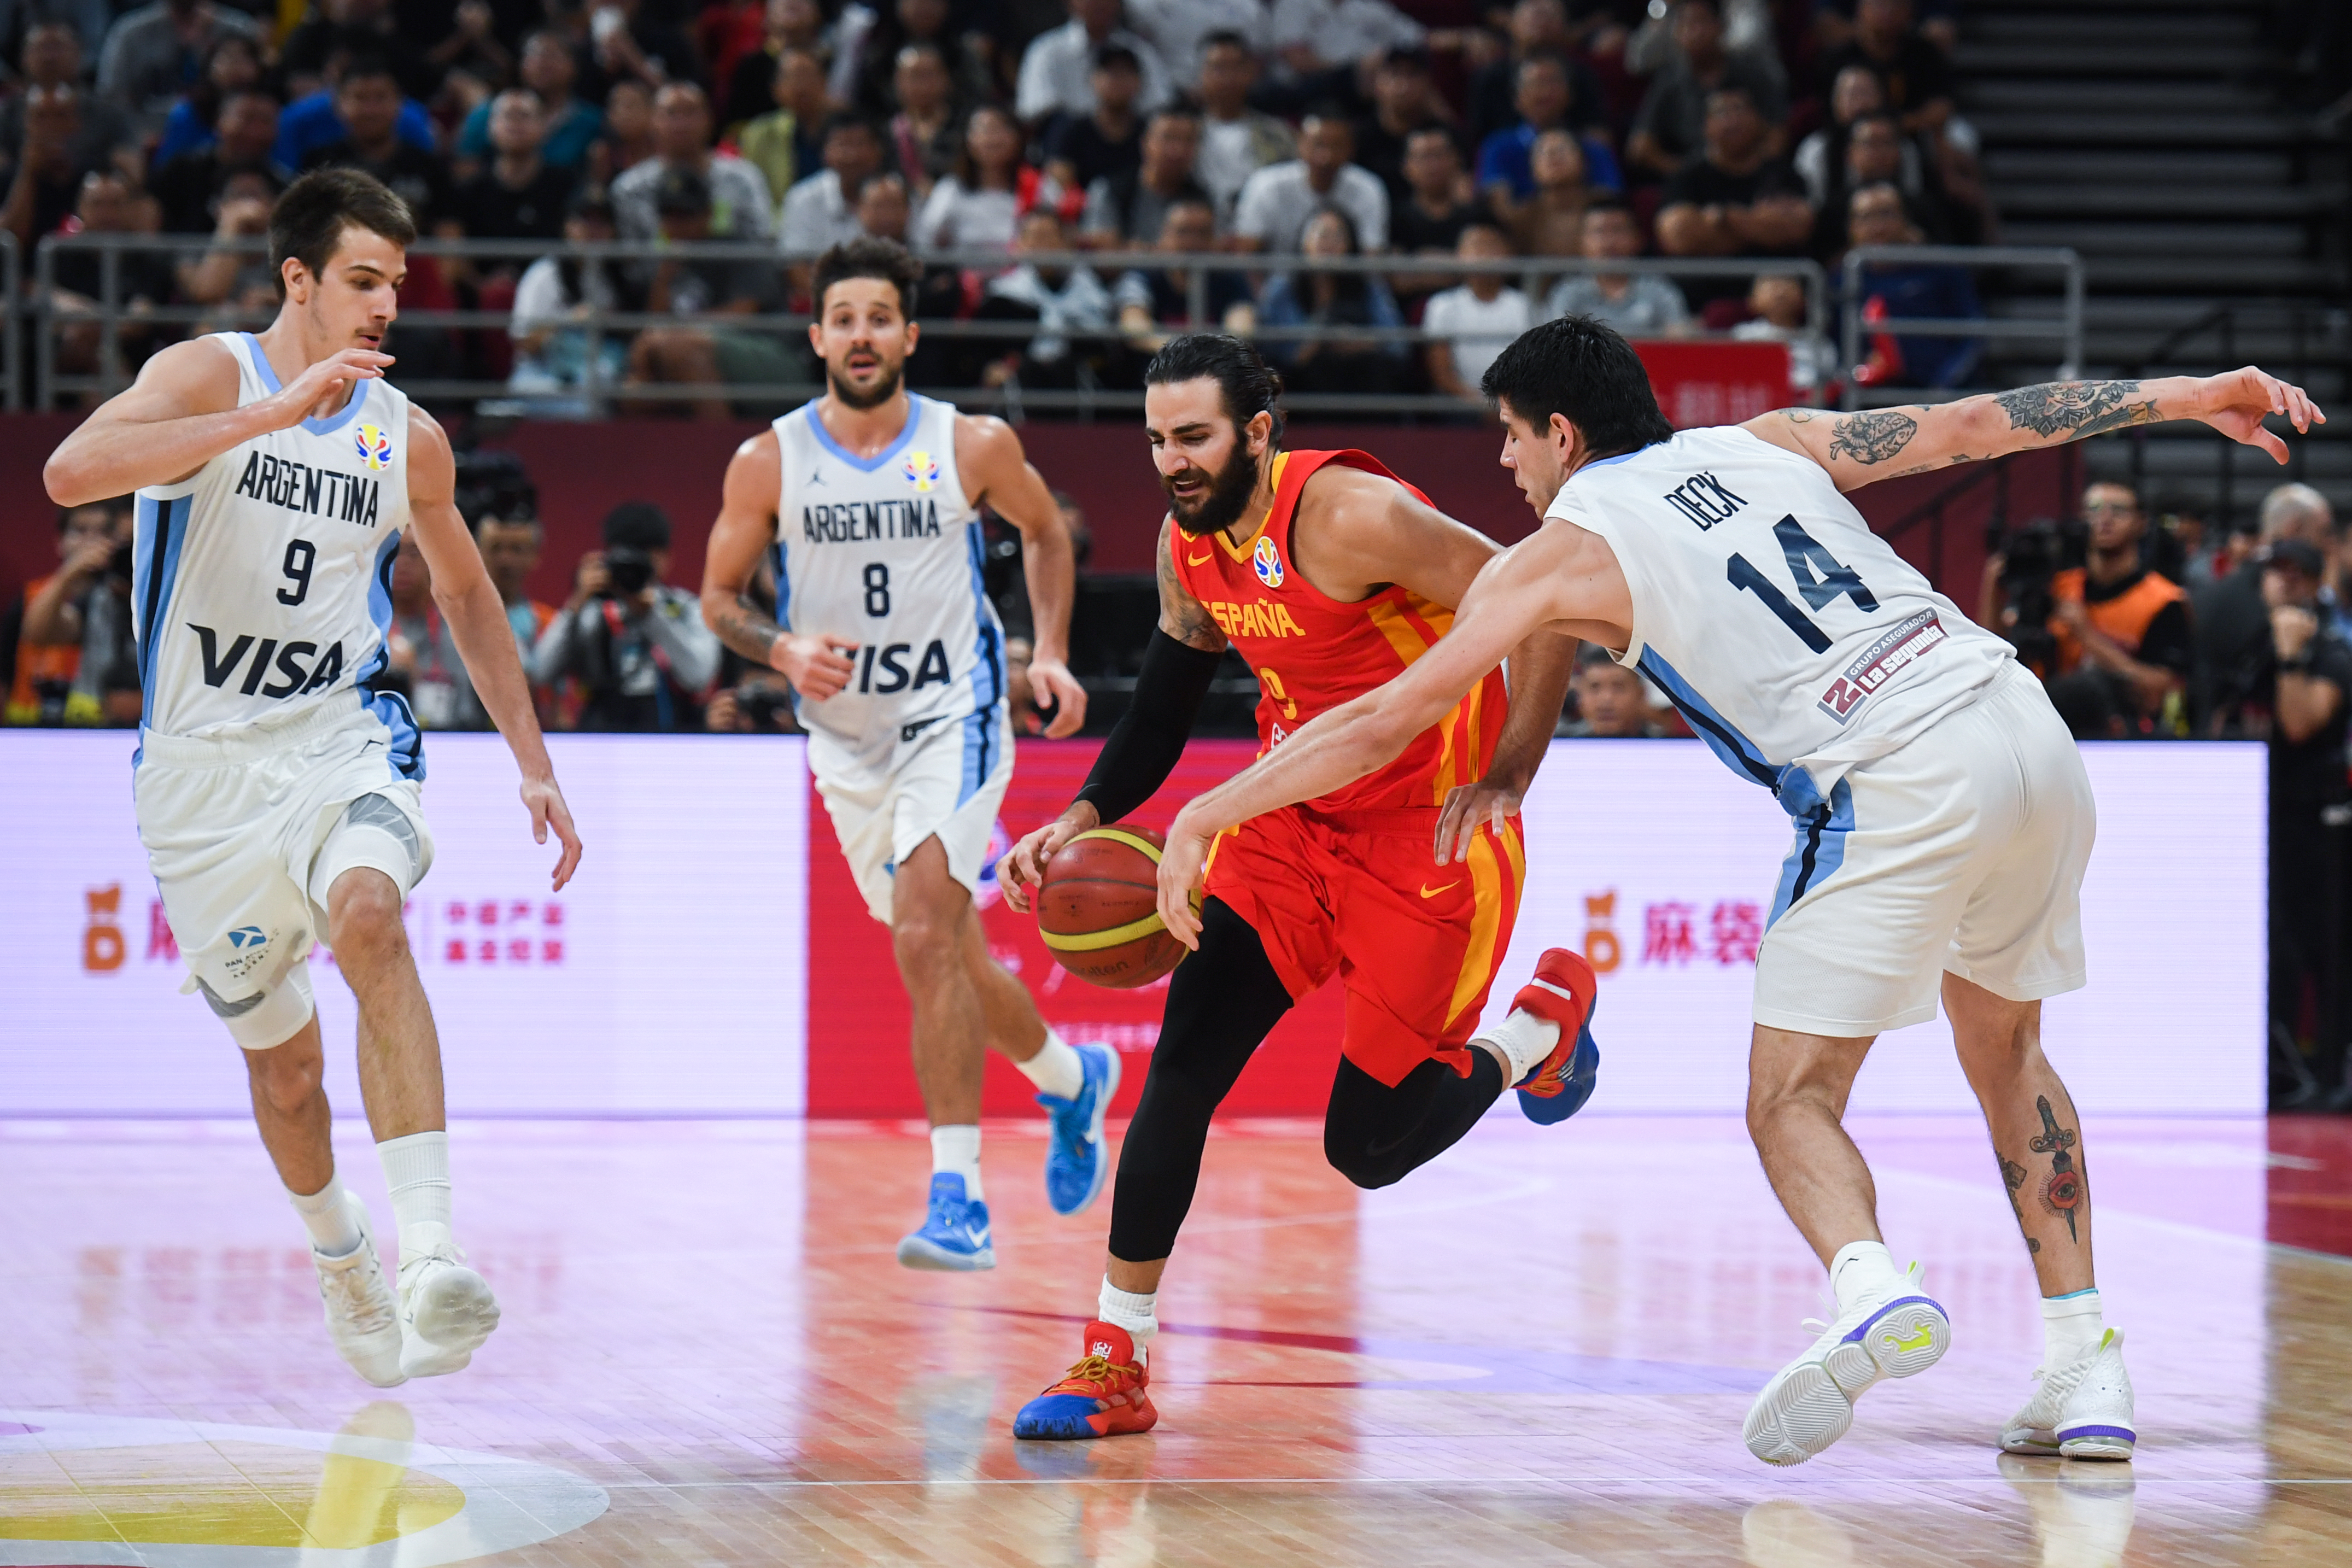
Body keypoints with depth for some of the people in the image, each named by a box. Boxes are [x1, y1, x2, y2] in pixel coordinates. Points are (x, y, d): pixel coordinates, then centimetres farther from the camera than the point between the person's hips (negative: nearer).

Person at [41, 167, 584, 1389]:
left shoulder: (407, 438, 4)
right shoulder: (207, 377, -8)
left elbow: (468, 598, 21)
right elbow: (69, 473, -28)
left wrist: (534, 767, 16)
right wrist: (274, 415, -32)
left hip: (340, 736, 1)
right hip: (204, 760, -1)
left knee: (369, 915, -32)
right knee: (280, 1056, 8)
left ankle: (432, 1253, -40)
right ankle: (340, 1262, 39)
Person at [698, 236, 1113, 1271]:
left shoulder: (975, 448, -7)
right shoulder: (768, 464, -5)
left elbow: (1044, 533, 12)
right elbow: (719, 595, 3)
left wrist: (1050, 653, 0)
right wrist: (782, 651, -16)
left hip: (953, 719, -4)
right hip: (846, 737, 4)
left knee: (925, 940, -22)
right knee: (951, 956, 14)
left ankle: (957, 1195, -21)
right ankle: (1071, 1078, 43)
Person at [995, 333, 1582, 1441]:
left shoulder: (1354, 517, -25)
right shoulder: (1189, 544, -1)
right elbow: (1166, 699, 15)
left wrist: (1505, 781, -26)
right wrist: (1086, 816, 0)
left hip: (1427, 840, -6)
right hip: (1291, 820, 6)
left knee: (1366, 1147, -3)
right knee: (1185, 1064, -10)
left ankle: (1537, 1032, 27)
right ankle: (1117, 1357, -4)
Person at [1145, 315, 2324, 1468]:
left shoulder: (1564, 551, 9)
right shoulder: (1766, 440, 22)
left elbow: (1378, 725, 10)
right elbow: (1974, 424, 17)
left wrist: (1199, 822, 18)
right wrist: (2185, 397, 23)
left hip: (1894, 789, -6)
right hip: (2028, 730, 6)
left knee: (1791, 1103, 4)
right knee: (2004, 1046, 25)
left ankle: (1870, 1288, -29)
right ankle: (2085, 1369, 15)